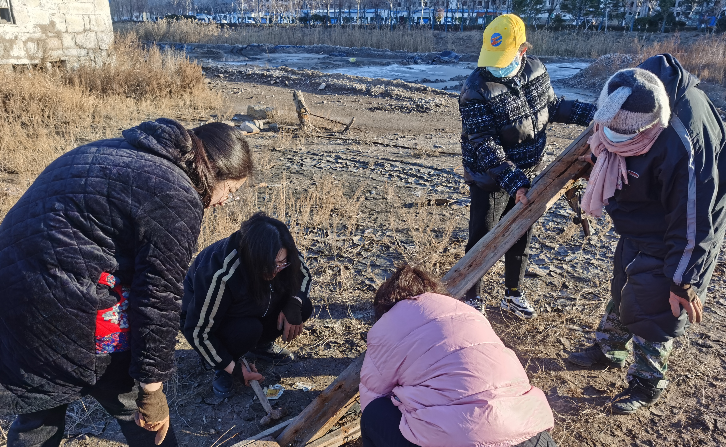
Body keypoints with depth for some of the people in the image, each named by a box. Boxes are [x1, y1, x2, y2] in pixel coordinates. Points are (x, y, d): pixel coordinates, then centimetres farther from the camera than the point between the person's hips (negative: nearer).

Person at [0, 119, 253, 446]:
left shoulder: (110, 151, 12)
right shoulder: (178, 199, -15)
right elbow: (157, 302, -16)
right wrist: (152, 389, -7)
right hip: (68, 314, -9)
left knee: (39, 411, 27)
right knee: (140, 413, 12)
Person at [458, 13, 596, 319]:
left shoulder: (536, 70, -4)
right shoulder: (476, 91, -24)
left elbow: (553, 106, 13)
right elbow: (485, 147, -28)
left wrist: (593, 115, 6)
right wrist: (514, 182, -36)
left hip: (525, 177, 6)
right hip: (489, 181, -6)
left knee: (521, 238, 18)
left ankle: (513, 295, 38)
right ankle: (471, 299, 27)